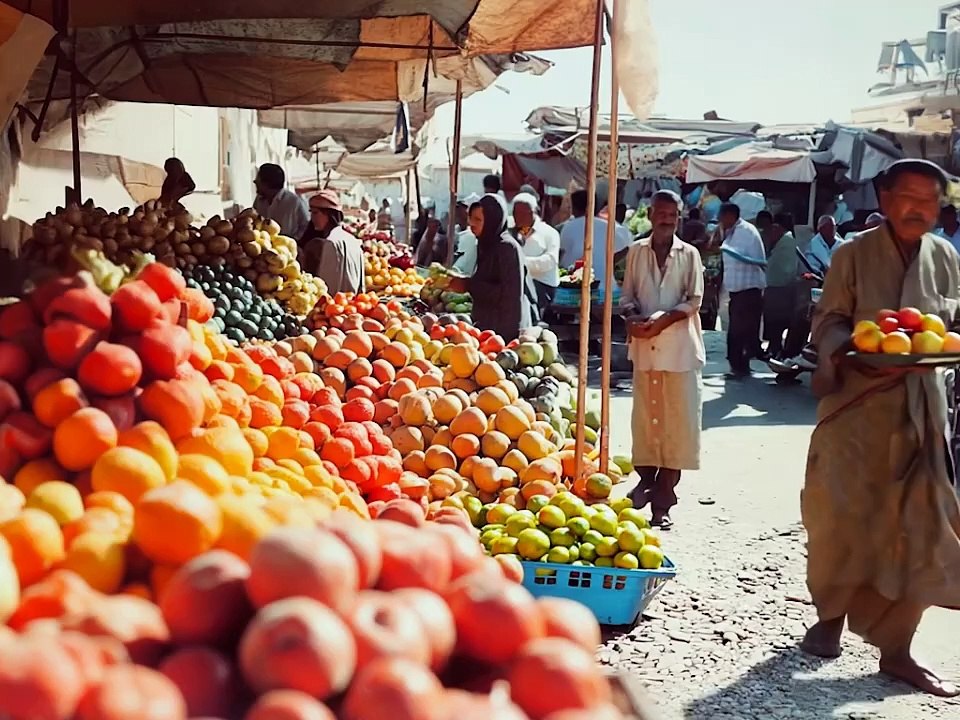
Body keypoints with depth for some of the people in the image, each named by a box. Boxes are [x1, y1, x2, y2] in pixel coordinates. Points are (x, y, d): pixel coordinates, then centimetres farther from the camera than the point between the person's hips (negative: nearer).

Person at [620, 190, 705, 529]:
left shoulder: (689, 254, 5)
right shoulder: (636, 251, 9)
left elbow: (693, 300, 0)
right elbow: (627, 296, 11)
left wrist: (663, 320, -14)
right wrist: (634, 317, -10)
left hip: (679, 346, -1)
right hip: (644, 346, 1)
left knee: (677, 421, -2)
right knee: (645, 415, 4)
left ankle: (664, 496, 3)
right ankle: (646, 480, 20)